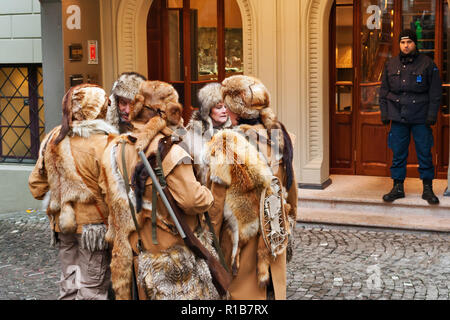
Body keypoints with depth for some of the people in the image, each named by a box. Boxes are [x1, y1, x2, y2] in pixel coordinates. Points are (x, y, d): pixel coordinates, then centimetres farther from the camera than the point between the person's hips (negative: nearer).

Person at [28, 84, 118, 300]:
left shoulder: (52, 140, 3)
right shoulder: (104, 143, -17)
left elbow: (36, 185, 11)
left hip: (62, 224, 6)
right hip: (93, 224, -6)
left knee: (69, 284, 18)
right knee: (93, 287, 5)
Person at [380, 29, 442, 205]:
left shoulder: (427, 63, 2)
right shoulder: (391, 65, 10)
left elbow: (435, 92, 1)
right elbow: (384, 91, 14)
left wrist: (432, 114, -6)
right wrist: (384, 113, 7)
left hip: (420, 118, -2)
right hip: (398, 117, 3)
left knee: (425, 153, 1)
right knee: (398, 154, 6)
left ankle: (427, 189, 10)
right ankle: (398, 187, 15)